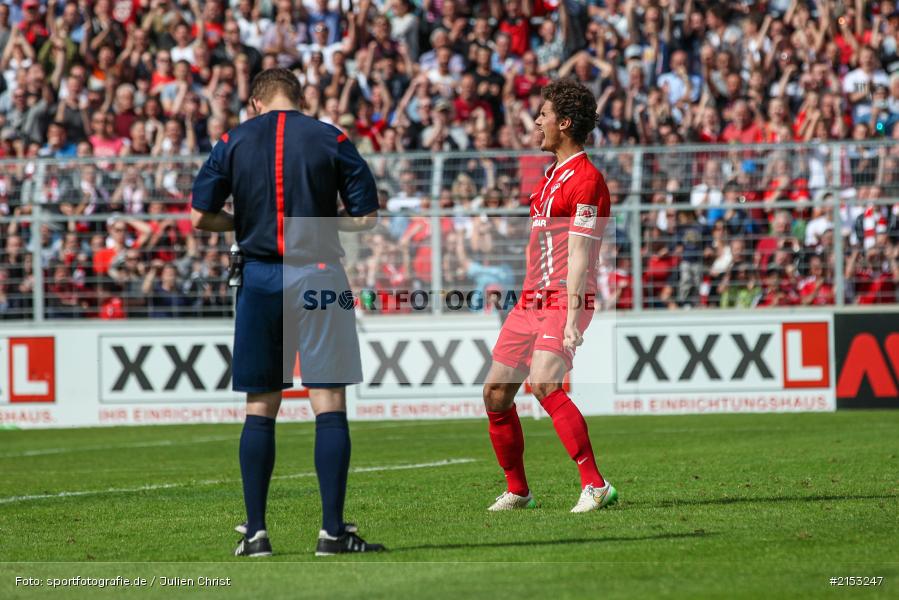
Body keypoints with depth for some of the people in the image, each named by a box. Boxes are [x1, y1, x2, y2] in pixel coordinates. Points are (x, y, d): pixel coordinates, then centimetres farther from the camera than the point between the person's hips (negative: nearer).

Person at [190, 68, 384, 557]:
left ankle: (254, 532, 7)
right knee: (330, 405, -1)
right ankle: (333, 531, -7)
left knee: (260, 409, 9)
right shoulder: (331, 140, 1)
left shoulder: (234, 142, 4)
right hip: (318, 276, -2)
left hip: (259, 278, 2)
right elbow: (366, 215, -1)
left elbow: (200, 216, 1)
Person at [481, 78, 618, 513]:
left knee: (544, 384, -26)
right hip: (531, 300, 10)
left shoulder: (586, 180, -12)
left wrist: (572, 320, -23)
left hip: (564, 302, -10)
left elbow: (579, 256, -18)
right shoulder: (551, 176, 18)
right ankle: (518, 491, 19)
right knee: (495, 392, 7)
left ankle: (595, 485, -25)